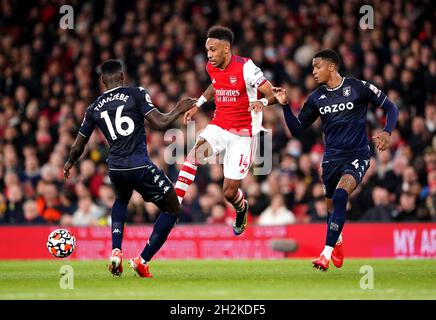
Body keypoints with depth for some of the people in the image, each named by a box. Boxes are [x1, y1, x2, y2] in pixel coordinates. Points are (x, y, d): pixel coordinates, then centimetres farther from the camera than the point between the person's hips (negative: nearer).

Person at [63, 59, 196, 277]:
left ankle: (116, 251, 18)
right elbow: (159, 123, -8)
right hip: (140, 167, -5)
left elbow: (78, 147, 18)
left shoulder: (94, 109, 11)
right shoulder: (136, 94, -1)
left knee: (121, 201, 38)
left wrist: (69, 164, 39)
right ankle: (142, 261, 6)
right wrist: (179, 110, 10)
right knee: (172, 209, 15)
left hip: (115, 168, 5)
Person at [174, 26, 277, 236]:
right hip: (218, 126, 5)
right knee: (195, 154, -28)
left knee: (229, 192, -1)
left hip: (243, 134, -4)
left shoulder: (245, 67, -18)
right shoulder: (211, 67, 1)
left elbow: (273, 95, -17)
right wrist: (198, 104, 18)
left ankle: (241, 209, 36)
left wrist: (262, 102, -38)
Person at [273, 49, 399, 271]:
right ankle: (338, 244, 45)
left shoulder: (358, 87, -6)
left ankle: (327, 253, -30)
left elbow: (390, 108, 0)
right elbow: (297, 130, 8)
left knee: (340, 195, -27)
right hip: (331, 158, 5)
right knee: (331, 206, 13)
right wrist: (285, 105, -5)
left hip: (357, 155, -5)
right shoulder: (316, 98, 6)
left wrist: (386, 132, -17)